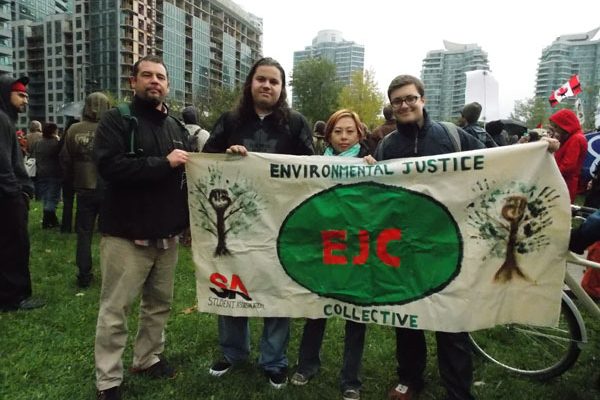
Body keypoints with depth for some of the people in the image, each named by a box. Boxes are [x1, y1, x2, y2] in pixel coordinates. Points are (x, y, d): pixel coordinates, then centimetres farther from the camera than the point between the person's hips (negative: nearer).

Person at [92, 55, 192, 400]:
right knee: (115, 309, 3)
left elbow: (188, 174, 18)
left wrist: (188, 220, 8)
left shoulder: (178, 128, 13)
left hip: (167, 235, 6)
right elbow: (109, 166, -20)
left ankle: (149, 358, 34)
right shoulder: (116, 120, -4)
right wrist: (163, 163, -19)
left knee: (160, 303, 15)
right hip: (127, 234, -5)